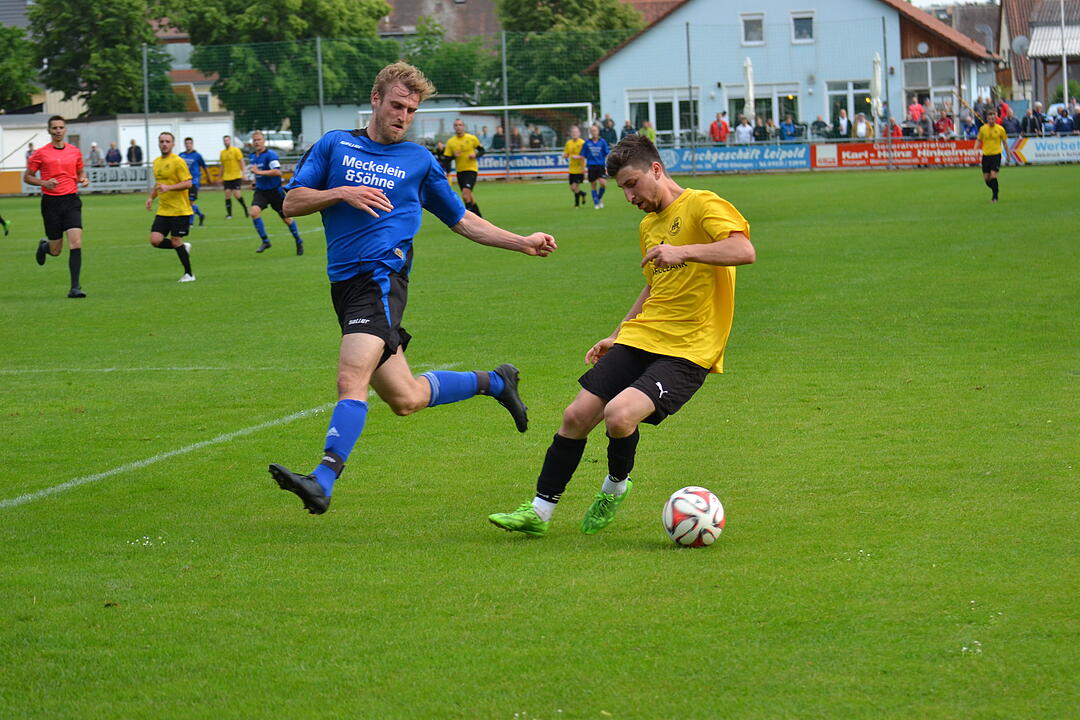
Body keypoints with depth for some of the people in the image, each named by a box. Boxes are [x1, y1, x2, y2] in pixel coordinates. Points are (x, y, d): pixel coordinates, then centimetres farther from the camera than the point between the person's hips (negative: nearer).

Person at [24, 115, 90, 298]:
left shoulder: (74, 151, 8)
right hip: (51, 202, -2)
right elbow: (27, 177, 5)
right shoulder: (41, 153, -1)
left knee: (76, 242, -15)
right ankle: (43, 246, 43)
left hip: (71, 201, 2)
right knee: (55, 250, 4)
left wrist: (84, 180, 0)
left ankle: (75, 287, -13)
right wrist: (44, 183, -13)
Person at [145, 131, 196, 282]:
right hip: (163, 211, 7)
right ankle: (184, 247, 18)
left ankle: (189, 274, 13)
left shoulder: (178, 162, -10)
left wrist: (168, 188, -26)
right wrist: (151, 197, 12)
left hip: (180, 211, -7)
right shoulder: (156, 162, 13)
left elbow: (188, 183, -16)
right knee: (155, 240, -7)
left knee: (176, 242, -4)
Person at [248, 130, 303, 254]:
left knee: (286, 218, 7)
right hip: (261, 191, 5)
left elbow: (277, 172, -30)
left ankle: (298, 241, 30)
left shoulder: (270, 154, -17)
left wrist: (259, 172, -31)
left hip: (275, 191, -5)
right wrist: (255, 181, 14)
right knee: (254, 212, -21)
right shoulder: (252, 157, 6)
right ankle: (265, 241, -9)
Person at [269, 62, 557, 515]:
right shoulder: (335, 145, 14)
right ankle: (494, 382, 31)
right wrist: (341, 193, -8)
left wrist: (522, 243, 11)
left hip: (382, 278, -3)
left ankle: (322, 481, -34)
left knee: (352, 379, -25)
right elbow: (291, 204, 9)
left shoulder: (419, 161, 11)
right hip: (345, 285, 4)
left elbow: (462, 221, 20)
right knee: (406, 399, 7)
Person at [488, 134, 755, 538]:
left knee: (619, 414, -26)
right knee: (577, 416, -4)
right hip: (640, 338, 8)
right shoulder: (649, 225, 20)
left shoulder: (703, 205, -7)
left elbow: (744, 251, -24)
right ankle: (539, 511, 10)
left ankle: (615, 487, 6)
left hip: (688, 351, -8)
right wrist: (616, 337, 27)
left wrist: (683, 252, -33)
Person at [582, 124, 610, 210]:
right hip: (591, 167, 0)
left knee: (603, 183, -15)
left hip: (601, 166, 0)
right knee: (593, 186, 2)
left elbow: (607, 154, 7)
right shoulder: (587, 143, 3)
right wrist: (584, 167, 5)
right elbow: (583, 156, 9)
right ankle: (596, 203, 13)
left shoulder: (602, 142, 3)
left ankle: (599, 198, 10)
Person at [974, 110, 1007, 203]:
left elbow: (1004, 142, 8)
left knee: (993, 175, -17)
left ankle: (995, 196, -6)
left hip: (996, 154, -3)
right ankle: (995, 191, 30)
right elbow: (979, 140, 13)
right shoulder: (983, 129, 2)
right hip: (985, 155, 3)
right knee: (986, 178, 3)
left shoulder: (1000, 129, -3)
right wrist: (975, 149, -5)